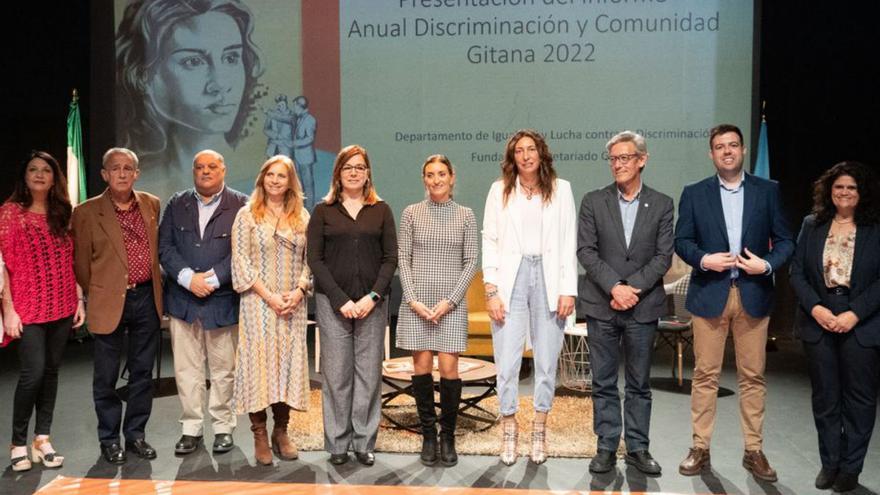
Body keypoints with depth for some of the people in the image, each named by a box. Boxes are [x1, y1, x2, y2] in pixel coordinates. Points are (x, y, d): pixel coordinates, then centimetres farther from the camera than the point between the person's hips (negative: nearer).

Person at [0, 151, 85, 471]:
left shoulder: (62, 215, 10)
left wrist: (79, 300, 6)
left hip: (61, 307, 4)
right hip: (28, 308, -4)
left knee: (51, 371, 7)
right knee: (33, 372, -10)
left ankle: (42, 439, 16)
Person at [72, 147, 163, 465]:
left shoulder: (152, 204, 7)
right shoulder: (87, 212, -5)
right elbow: (81, 263, 2)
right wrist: (96, 296, 7)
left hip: (147, 299, 3)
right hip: (109, 303, -3)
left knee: (142, 373, 11)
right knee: (107, 377, 7)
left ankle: (136, 434, 25)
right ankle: (109, 439, 22)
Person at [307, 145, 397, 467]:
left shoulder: (381, 210, 9)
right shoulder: (323, 211, 7)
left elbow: (390, 258, 4)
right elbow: (315, 260, 1)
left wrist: (373, 297, -9)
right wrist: (341, 299, -9)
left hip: (372, 303, 1)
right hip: (333, 302, -1)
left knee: (369, 373, 3)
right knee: (336, 373, 1)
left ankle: (364, 443, 13)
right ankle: (337, 444, 13)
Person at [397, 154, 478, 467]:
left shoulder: (465, 215, 6)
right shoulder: (411, 213, 6)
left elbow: (471, 262, 2)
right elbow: (403, 259, 4)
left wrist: (450, 300, -8)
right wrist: (413, 300, -7)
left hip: (451, 303, 0)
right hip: (416, 302, 1)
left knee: (448, 367, -4)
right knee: (421, 365, 2)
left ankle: (448, 436, 13)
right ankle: (428, 434, 17)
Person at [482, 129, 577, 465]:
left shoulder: (560, 189, 7)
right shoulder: (500, 190, 6)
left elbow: (569, 242, 5)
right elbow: (490, 241, 3)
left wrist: (568, 289, -2)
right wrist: (491, 291, -5)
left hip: (549, 278, 1)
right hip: (511, 277, 0)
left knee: (547, 359, 6)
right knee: (507, 360, -2)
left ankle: (539, 429, 20)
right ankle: (509, 428, 13)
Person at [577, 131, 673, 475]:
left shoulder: (661, 204, 4)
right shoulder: (593, 202, 4)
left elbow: (663, 256, -2)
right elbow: (586, 251, -4)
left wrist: (632, 288, -13)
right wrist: (614, 287, -14)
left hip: (643, 307, 0)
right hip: (602, 306, 0)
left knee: (639, 384, 9)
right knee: (603, 382, 7)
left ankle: (638, 448, 20)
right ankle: (607, 447, 17)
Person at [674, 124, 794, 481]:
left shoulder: (767, 191, 7)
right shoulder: (694, 193, 6)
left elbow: (785, 240, 6)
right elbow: (682, 240, 4)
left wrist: (767, 264, -12)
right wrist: (703, 259, -14)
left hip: (753, 294, 1)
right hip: (709, 294, 0)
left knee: (753, 376, 6)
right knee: (705, 375, 3)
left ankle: (753, 451, 17)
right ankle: (700, 449, 13)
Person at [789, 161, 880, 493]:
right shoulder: (811, 225, 7)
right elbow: (797, 271, 3)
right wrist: (815, 308, -11)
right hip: (818, 323, 2)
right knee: (824, 398, 8)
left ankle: (850, 468, 18)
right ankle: (829, 463, 21)